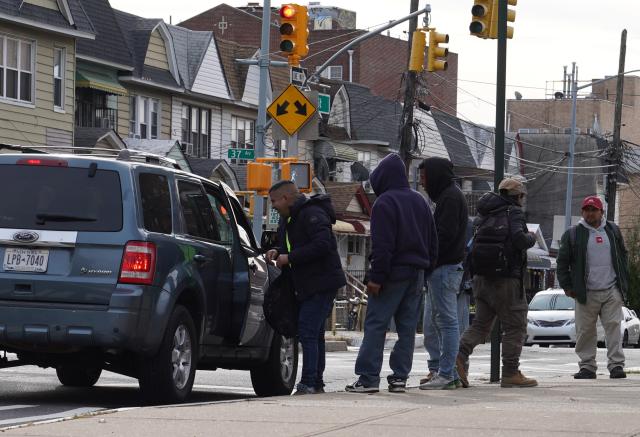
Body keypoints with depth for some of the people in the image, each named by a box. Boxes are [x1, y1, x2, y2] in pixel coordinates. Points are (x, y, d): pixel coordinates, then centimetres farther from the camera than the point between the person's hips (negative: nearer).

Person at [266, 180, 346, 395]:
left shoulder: (312, 215, -16)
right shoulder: (288, 218, 16)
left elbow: (322, 245, -27)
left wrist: (289, 257, -22)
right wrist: (278, 252, 5)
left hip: (321, 283, -11)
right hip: (304, 286, 11)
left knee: (308, 333, -16)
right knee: (314, 334, 15)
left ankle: (308, 384, -19)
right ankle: (316, 383, 22)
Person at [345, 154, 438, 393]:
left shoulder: (385, 203, -10)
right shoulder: (420, 201, 15)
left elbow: (382, 245, -17)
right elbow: (432, 241, 19)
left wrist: (377, 277, -17)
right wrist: (426, 266, 19)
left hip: (394, 273, -8)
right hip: (417, 274, 8)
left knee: (376, 324, -6)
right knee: (407, 326, 9)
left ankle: (368, 377, -11)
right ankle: (400, 376, 8)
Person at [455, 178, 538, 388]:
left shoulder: (484, 214, 14)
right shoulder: (513, 213, -7)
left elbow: (474, 241, 13)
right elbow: (519, 239, -21)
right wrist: (531, 238, -2)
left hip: (482, 276, 7)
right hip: (506, 277, -7)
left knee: (481, 323, 12)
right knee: (515, 326, 2)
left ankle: (459, 356, -9)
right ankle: (511, 373, 1)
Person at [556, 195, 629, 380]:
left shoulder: (613, 231, 14)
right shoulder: (572, 234, 6)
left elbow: (623, 256, 20)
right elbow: (562, 262, 8)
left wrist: (624, 282, 13)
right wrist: (567, 286, 2)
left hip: (612, 291, 1)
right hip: (587, 293, -1)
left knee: (613, 327, -7)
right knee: (585, 330, 0)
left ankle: (616, 365, -6)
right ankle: (587, 366, 7)